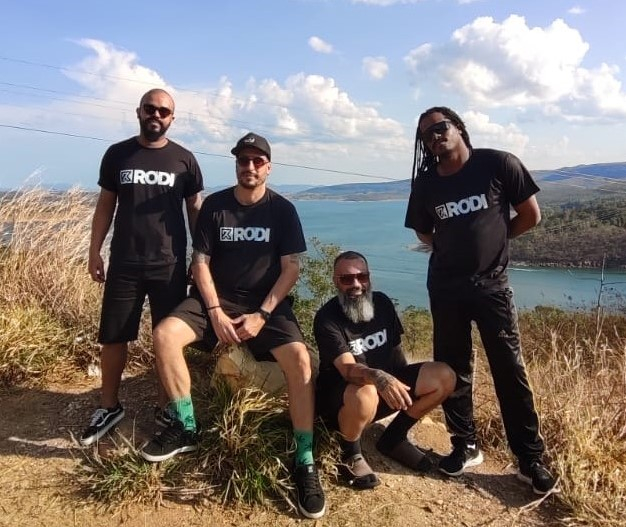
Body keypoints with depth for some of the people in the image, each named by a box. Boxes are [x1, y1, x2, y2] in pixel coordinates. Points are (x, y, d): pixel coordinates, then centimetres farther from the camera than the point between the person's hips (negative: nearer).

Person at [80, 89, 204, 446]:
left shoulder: (184, 160, 3)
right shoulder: (117, 154, 6)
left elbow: (196, 210, 7)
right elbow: (105, 205, 10)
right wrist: (94, 251, 4)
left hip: (169, 265, -1)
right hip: (124, 263, 1)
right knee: (113, 336, 7)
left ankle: (167, 407, 23)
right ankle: (109, 407, 25)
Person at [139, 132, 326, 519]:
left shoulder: (283, 209, -1)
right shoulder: (214, 205, 2)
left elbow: (291, 269, -5)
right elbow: (200, 262, 0)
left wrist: (262, 315, -16)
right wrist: (216, 312, -14)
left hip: (267, 303, -2)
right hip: (218, 298, 2)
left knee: (299, 358, -28)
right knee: (165, 335, -23)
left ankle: (305, 462, -17)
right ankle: (186, 429, -4)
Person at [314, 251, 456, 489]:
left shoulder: (382, 302, -1)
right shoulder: (327, 318, -21)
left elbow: (396, 348, 11)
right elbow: (347, 369, -33)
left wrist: (403, 384, 6)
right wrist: (378, 377, -52)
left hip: (385, 386, 6)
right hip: (340, 397, -6)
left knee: (444, 376, -10)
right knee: (365, 393, -42)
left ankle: (394, 438, 6)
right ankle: (349, 454, -9)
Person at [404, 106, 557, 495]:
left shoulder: (499, 165, -7)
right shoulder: (426, 183, 2)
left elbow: (531, 216, -2)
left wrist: (490, 239, 4)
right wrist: (453, 250, 6)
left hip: (492, 284, -3)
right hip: (445, 286, 4)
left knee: (510, 370, 0)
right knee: (452, 368, 9)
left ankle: (531, 459, 14)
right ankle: (466, 446, 25)